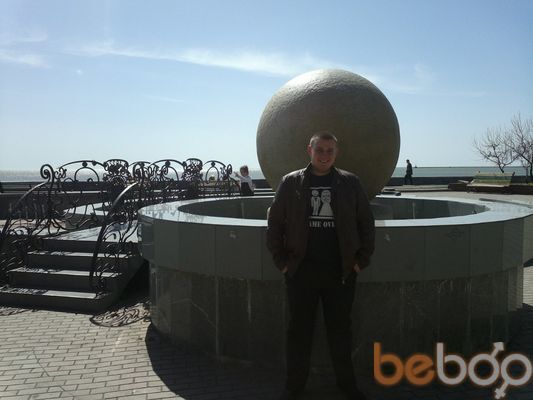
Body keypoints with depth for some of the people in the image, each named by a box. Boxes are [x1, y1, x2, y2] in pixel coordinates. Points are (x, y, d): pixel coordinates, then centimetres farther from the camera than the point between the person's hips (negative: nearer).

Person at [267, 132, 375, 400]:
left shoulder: (350, 183, 4)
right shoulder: (290, 183, 2)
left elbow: (366, 222, 8)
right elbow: (275, 224, 4)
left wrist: (362, 260, 1)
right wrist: (282, 261, -1)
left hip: (341, 272, 1)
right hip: (301, 272, 0)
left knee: (340, 329, 12)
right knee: (299, 330, 9)